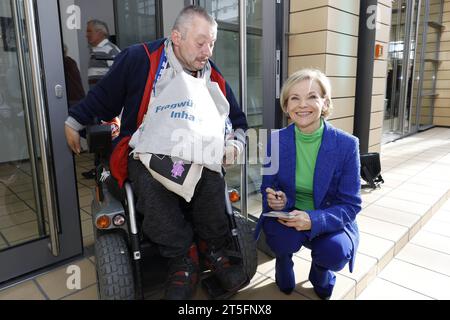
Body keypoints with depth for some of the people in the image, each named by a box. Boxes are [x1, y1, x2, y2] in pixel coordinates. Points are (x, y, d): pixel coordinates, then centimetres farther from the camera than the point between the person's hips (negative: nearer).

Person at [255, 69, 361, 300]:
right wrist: (277, 202, -26)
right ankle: (283, 263, 10)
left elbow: (350, 205, -12)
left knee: (336, 251, -30)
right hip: (286, 218, 1)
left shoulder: (347, 145, -14)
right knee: (282, 237, -32)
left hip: (328, 221, 0)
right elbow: (268, 189, 0)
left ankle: (320, 271, 12)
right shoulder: (275, 141, -9)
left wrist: (313, 220, -31)